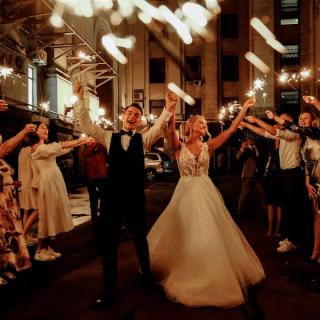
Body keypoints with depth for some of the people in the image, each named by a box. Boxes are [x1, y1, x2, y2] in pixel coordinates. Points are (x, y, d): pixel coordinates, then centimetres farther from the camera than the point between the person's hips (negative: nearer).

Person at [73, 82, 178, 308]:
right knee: (109, 243, 7)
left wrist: (169, 108, -33)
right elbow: (87, 124, 0)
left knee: (140, 237, 17)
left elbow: (160, 127, -14)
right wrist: (80, 99, -11)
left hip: (136, 197, 0)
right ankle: (109, 291, 22)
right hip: (112, 196, 1)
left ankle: (146, 274, 44)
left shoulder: (144, 139, 3)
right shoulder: (109, 137, 7)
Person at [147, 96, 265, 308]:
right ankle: (185, 274, 29)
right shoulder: (180, 147, -3)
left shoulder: (208, 147, 3)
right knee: (183, 235, 7)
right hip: (185, 193, -2)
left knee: (210, 234, 6)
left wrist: (244, 108, -4)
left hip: (205, 193, 2)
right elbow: (171, 132, -22)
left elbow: (231, 130, -1)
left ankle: (211, 276, 28)